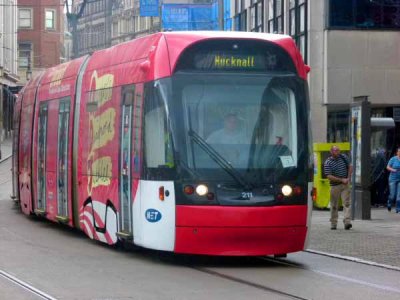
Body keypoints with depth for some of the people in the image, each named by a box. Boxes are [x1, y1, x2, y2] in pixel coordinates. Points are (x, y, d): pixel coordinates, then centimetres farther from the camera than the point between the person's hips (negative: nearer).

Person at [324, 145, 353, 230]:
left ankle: (347, 222, -19)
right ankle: (333, 223, 18)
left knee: (347, 203, -11)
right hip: (335, 186, -2)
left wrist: (348, 178, 2)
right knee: (334, 205, 6)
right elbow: (329, 176, -14)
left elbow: (350, 167, 16)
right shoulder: (327, 163, -9)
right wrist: (341, 180, -16)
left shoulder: (343, 157, 5)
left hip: (345, 185, 2)